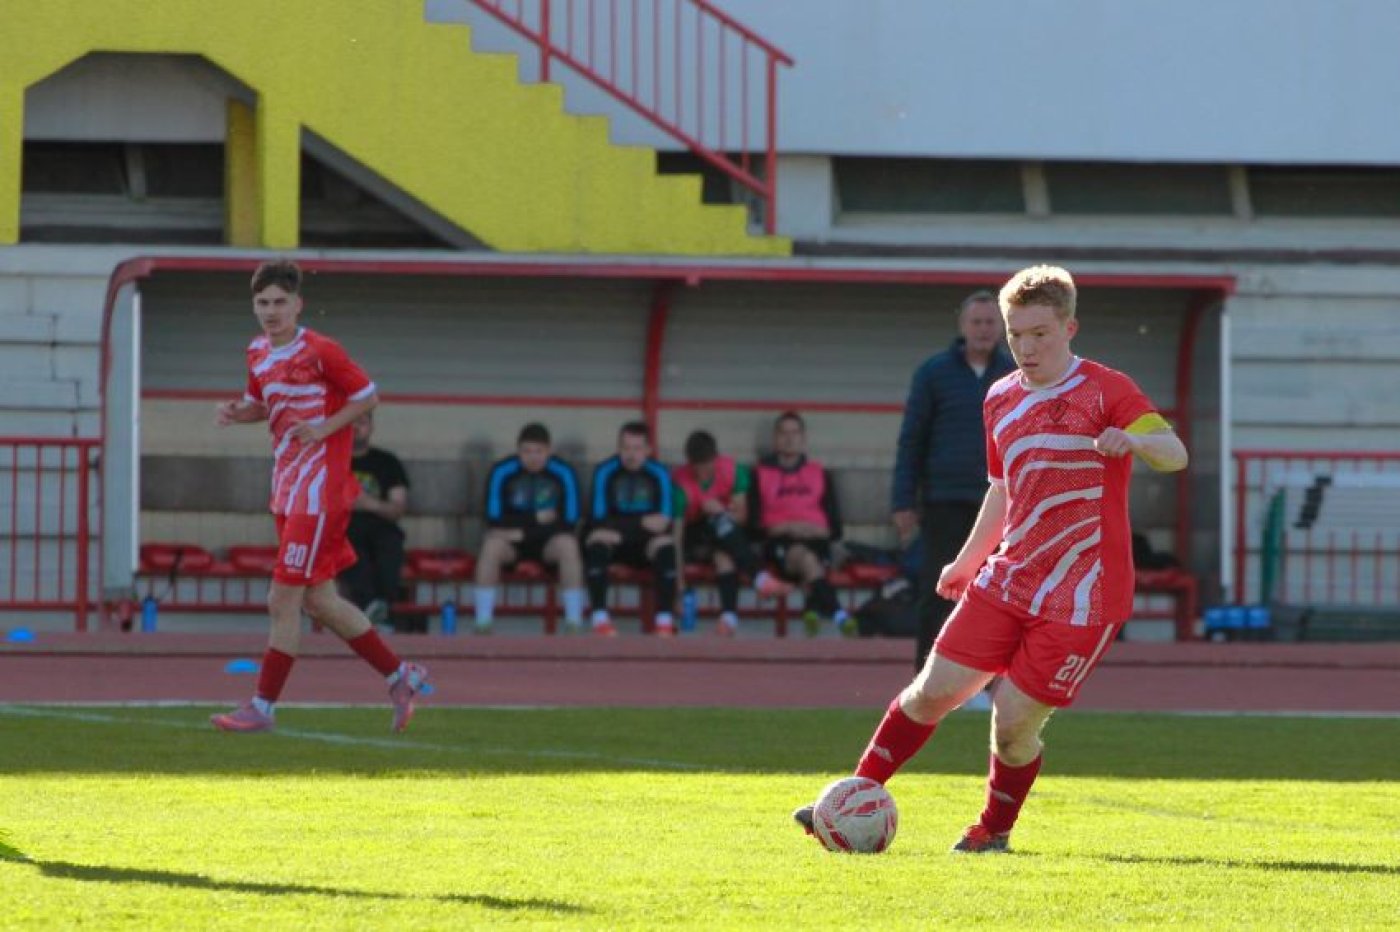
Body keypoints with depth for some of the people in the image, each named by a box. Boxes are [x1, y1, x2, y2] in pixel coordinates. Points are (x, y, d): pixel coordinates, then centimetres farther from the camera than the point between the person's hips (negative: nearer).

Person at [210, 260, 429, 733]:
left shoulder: (320, 352, -13)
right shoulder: (258, 353, 9)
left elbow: (368, 396, -5)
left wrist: (323, 429, -17)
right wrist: (237, 412, 2)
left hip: (318, 490, -9)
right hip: (287, 490, 9)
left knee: (285, 598, -7)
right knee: (318, 600, 12)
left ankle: (263, 707, -1)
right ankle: (400, 677, 24)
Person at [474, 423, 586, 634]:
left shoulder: (563, 473, -5)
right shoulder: (502, 472, -6)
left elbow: (569, 521, -7)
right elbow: (494, 519, -8)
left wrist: (522, 532, -11)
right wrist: (536, 518, -12)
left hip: (549, 540, 0)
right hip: (512, 540, 0)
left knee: (568, 545, -33)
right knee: (492, 546, -33)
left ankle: (574, 624, -30)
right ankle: (483, 623, -31)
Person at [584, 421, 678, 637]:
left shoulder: (659, 474, 1)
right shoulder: (605, 472, -3)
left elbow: (665, 522, -5)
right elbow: (598, 519, -11)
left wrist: (625, 527, -21)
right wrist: (642, 523, -18)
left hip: (646, 546, 1)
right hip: (612, 545, -1)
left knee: (666, 545, -30)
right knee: (598, 537, -33)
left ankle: (665, 619, -30)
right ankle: (600, 617, -34)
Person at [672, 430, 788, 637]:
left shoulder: (733, 471, -9)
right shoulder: (680, 482, -21)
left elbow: (741, 516, -5)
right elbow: (676, 531, -27)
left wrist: (721, 512, -29)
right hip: (695, 538, -3)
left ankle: (729, 615, -43)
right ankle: (760, 578, -43)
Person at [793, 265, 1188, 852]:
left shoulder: (1106, 391, -9)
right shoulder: (1001, 400, 12)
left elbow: (1174, 455, -21)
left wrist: (1134, 440, -42)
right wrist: (967, 561, 28)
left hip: (1081, 596, -6)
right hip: (1007, 580, 6)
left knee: (1013, 722, -7)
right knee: (933, 691, 1)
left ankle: (995, 830, 18)